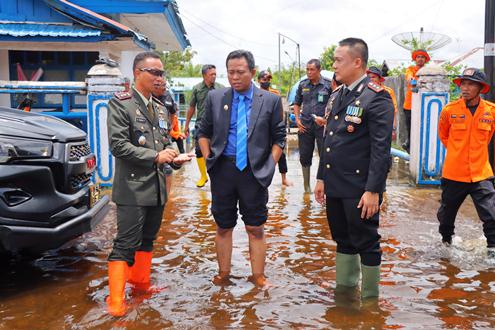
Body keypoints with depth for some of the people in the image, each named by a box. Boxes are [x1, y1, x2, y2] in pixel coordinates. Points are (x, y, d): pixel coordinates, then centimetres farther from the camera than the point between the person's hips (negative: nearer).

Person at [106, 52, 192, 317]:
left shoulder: (159, 108, 15)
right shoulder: (120, 103, -8)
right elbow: (118, 145, -17)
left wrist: (175, 158, -2)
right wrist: (155, 156, -18)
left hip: (157, 187, 7)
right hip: (133, 188, -7)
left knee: (147, 240, 18)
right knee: (125, 245, -4)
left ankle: (141, 283, 33)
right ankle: (116, 300, 5)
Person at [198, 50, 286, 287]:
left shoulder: (271, 100, 0)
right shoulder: (215, 98, 4)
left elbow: (278, 138, 5)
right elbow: (203, 132, 12)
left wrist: (269, 166, -3)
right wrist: (208, 159, 1)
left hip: (255, 171, -1)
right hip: (222, 170, 2)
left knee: (256, 229, 6)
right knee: (223, 227, 12)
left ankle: (258, 276, 19)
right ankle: (223, 274, 26)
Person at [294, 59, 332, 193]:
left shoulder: (328, 85, -2)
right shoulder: (302, 85, 8)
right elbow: (297, 103, 16)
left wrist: (326, 119, -14)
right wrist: (297, 119, 3)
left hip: (322, 125, -3)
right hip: (305, 126, 3)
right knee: (304, 157, 9)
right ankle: (306, 186, 24)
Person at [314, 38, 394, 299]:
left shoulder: (376, 98, -13)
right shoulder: (336, 96, 12)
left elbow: (381, 149, -16)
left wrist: (372, 190, -18)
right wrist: (321, 178, 15)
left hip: (360, 188, -7)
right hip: (334, 185, 8)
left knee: (366, 244, 7)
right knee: (343, 240, 18)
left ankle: (369, 299, 23)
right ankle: (344, 290, 34)